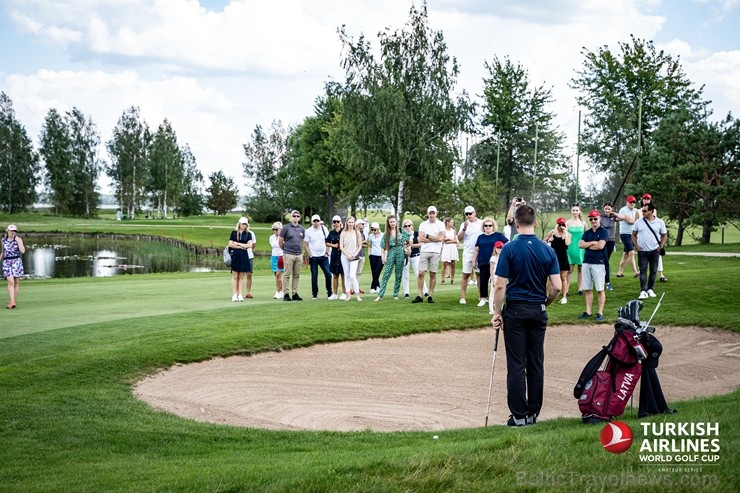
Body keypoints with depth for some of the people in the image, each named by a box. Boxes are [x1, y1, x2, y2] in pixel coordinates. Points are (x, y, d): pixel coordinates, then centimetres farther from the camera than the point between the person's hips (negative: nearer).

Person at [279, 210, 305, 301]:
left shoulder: (301, 229, 12)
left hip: (299, 255, 5)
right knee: (287, 275, -4)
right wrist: (285, 250, 10)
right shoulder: (286, 228, -2)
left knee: (296, 275, 7)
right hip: (288, 255, -5)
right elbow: (280, 241, 2)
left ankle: (295, 294, 12)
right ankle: (286, 294, -1)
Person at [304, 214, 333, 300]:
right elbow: (305, 244, -1)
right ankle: (314, 294, 11)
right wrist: (309, 255, -7)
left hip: (323, 256, 2)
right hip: (313, 257, -2)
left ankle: (329, 293, 7)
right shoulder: (308, 231, -4)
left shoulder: (324, 229, 3)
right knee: (314, 276, 2)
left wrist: (327, 252, 1)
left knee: (328, 274, -4)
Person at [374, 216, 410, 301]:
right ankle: (380, 295, -9)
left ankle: (396, 294, 11)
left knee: (399, 275, 3)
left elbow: (409, 238, 10)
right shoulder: (386, 234, 6)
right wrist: (383, 256, -3)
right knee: (386, 274, -6)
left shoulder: (401, 231, 5)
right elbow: (383, 246, 4)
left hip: (400, 253, 0)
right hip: (391, 253, 0)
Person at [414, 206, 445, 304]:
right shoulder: (423, 224, 8)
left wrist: (428, 236, -4)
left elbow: (440, 238, -8)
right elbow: (421, 239, -3)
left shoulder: (440, 224, 4)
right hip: (424, 251, 1)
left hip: (435, 252, -1)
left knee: (433, 274, 2)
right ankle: (420, 296, 0)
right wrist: (435, 239, -6)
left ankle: (430, 296, 8)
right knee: (421, 273, -4)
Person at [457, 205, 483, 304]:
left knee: (479, 274, 6)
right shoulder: (464, 224, 3)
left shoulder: (481, 223, 3)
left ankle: (481, 295, 12)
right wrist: (464, 229, -18)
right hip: (468, 253, 0)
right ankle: (462, 297, -1)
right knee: (466, 274, -1)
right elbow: (459, 238, -6)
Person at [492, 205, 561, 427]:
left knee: (516, 364, 0)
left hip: (515, 311, -3)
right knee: (536, 363, 10)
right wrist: (544, 303, 15)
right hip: (538, 312, 4)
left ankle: (519, 415, 0)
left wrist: (497, 313, -2)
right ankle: (533, 413, 14)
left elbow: (500, 286, -12)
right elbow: (556, 286, -2)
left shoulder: (509, 249, -11)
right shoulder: (547, 250, 0)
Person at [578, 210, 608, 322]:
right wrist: (593, 243, -9)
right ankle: (588, 311, 12)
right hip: (586, 262, 6)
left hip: (598, 263, -6)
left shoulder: (603, 232, -2)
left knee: (600, 290, -2)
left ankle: (600, 313, 0)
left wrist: (588, 246, -2)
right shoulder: (587, 232, 15)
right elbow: (580, 244, 3)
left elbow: (601, 245, -15)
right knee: (587, 289, 7)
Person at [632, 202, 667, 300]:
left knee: (653, 271, 5)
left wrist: (661, 246, -5)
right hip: (642, 251, 0)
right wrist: (636, 245, -3)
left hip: (654, 251, 0)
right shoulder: (639, 222, 3)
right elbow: (633, 235, 10)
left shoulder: (660, 222, 2)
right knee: (643, 271, -7)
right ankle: (643, 291, -12)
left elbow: (664, 236, 8)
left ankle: (650, 289, 17)